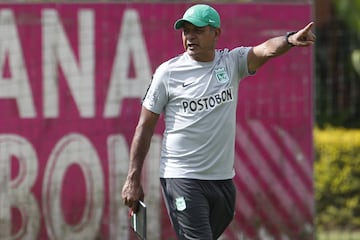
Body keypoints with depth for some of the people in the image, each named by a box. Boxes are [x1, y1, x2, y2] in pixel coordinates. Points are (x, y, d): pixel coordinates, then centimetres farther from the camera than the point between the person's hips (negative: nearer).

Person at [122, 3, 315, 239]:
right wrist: (133, 179, -1)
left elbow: (266, 50, -17)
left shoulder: (232, 62, 4)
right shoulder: (168, 72, -2)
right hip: (182, 179, -4)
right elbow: (145, 126, 2)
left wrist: (290, 39, -40)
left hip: (223, 179, 4)